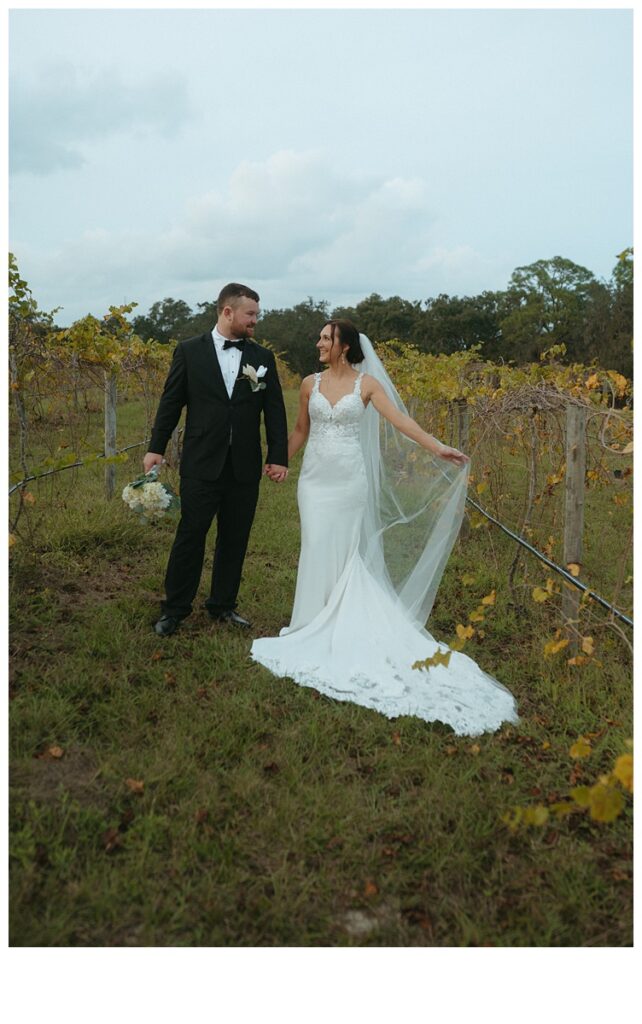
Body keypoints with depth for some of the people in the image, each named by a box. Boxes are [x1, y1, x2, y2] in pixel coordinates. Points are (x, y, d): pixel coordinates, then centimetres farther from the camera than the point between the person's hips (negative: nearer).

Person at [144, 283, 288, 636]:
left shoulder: (263, 358, 6)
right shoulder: (189, 350, 1)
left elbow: (275, 410, 6)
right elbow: (171, 402, 3)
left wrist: (279, 457, 0)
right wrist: (156, 448, -1)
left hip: (245, 468, 3)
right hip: (201, 464, -2)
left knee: (235, 540, 10)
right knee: (190, 536, 2)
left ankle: (223, 605, 25)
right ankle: (175, 608, 16)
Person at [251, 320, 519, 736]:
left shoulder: (367, 383, -3)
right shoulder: (310, 383, 5)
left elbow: (400, 421, -14)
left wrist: (438, 449, -25)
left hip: (350, 480, -2)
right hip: (315, 479, 2)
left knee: (345, 551, 3)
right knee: (318, 549, 2)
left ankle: (342, 624, 16)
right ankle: (315, 624, 16)